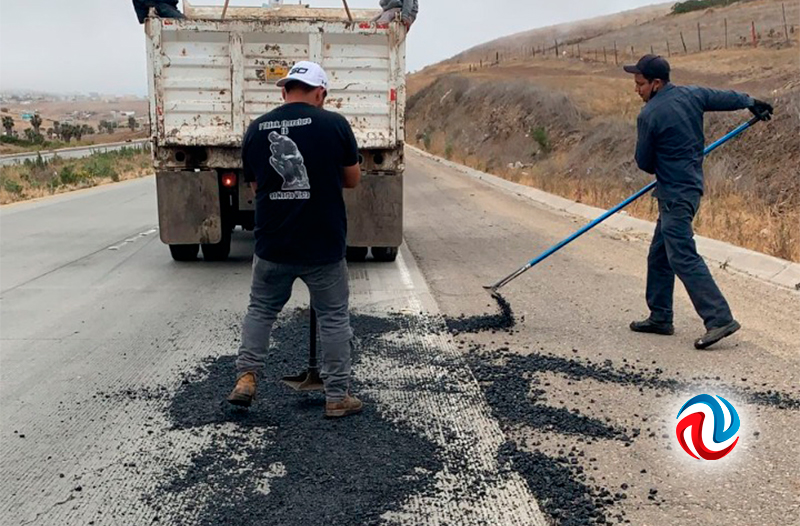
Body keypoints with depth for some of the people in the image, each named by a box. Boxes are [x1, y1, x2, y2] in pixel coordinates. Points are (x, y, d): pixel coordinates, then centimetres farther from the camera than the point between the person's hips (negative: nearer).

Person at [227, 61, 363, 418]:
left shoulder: (256, 129, 2)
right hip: (324, 245, -2)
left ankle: (246, 377, 16)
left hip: (272, 244, 2)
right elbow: (353, 180, 3)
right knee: (334, 316, 11)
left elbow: (255, 186, 12)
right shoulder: (334, 124, -7)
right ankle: (337, 396, 16)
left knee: (261, 310, 21)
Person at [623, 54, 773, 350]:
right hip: (691, 187, 10)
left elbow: (644, 162, -6)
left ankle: (720, 319, -17)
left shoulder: (650, 115, -15)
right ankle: (660, 318, 20)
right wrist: (752, 103, 43)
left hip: (675, 195, -10)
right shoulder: (692, 95, 6)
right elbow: (726, 98, 24)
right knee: (659, 256, 15)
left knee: (683, 258, -13)